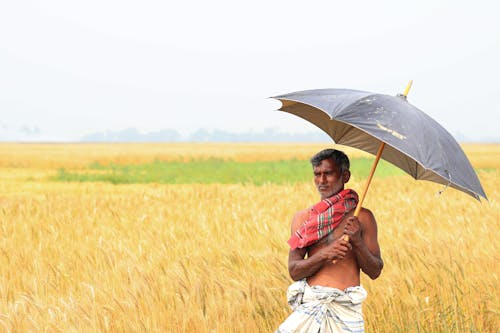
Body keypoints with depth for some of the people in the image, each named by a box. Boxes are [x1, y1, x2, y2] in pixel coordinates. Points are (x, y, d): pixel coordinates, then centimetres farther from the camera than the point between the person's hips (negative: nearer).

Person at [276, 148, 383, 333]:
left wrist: (357, 242, -11)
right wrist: (324, 254, -13)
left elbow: (375, 272, 4)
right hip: (310, 303, 1)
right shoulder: (302, 218, 10)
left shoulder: (362, 217, 6)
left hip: (346, 310, -1)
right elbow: (294, 271, 3)